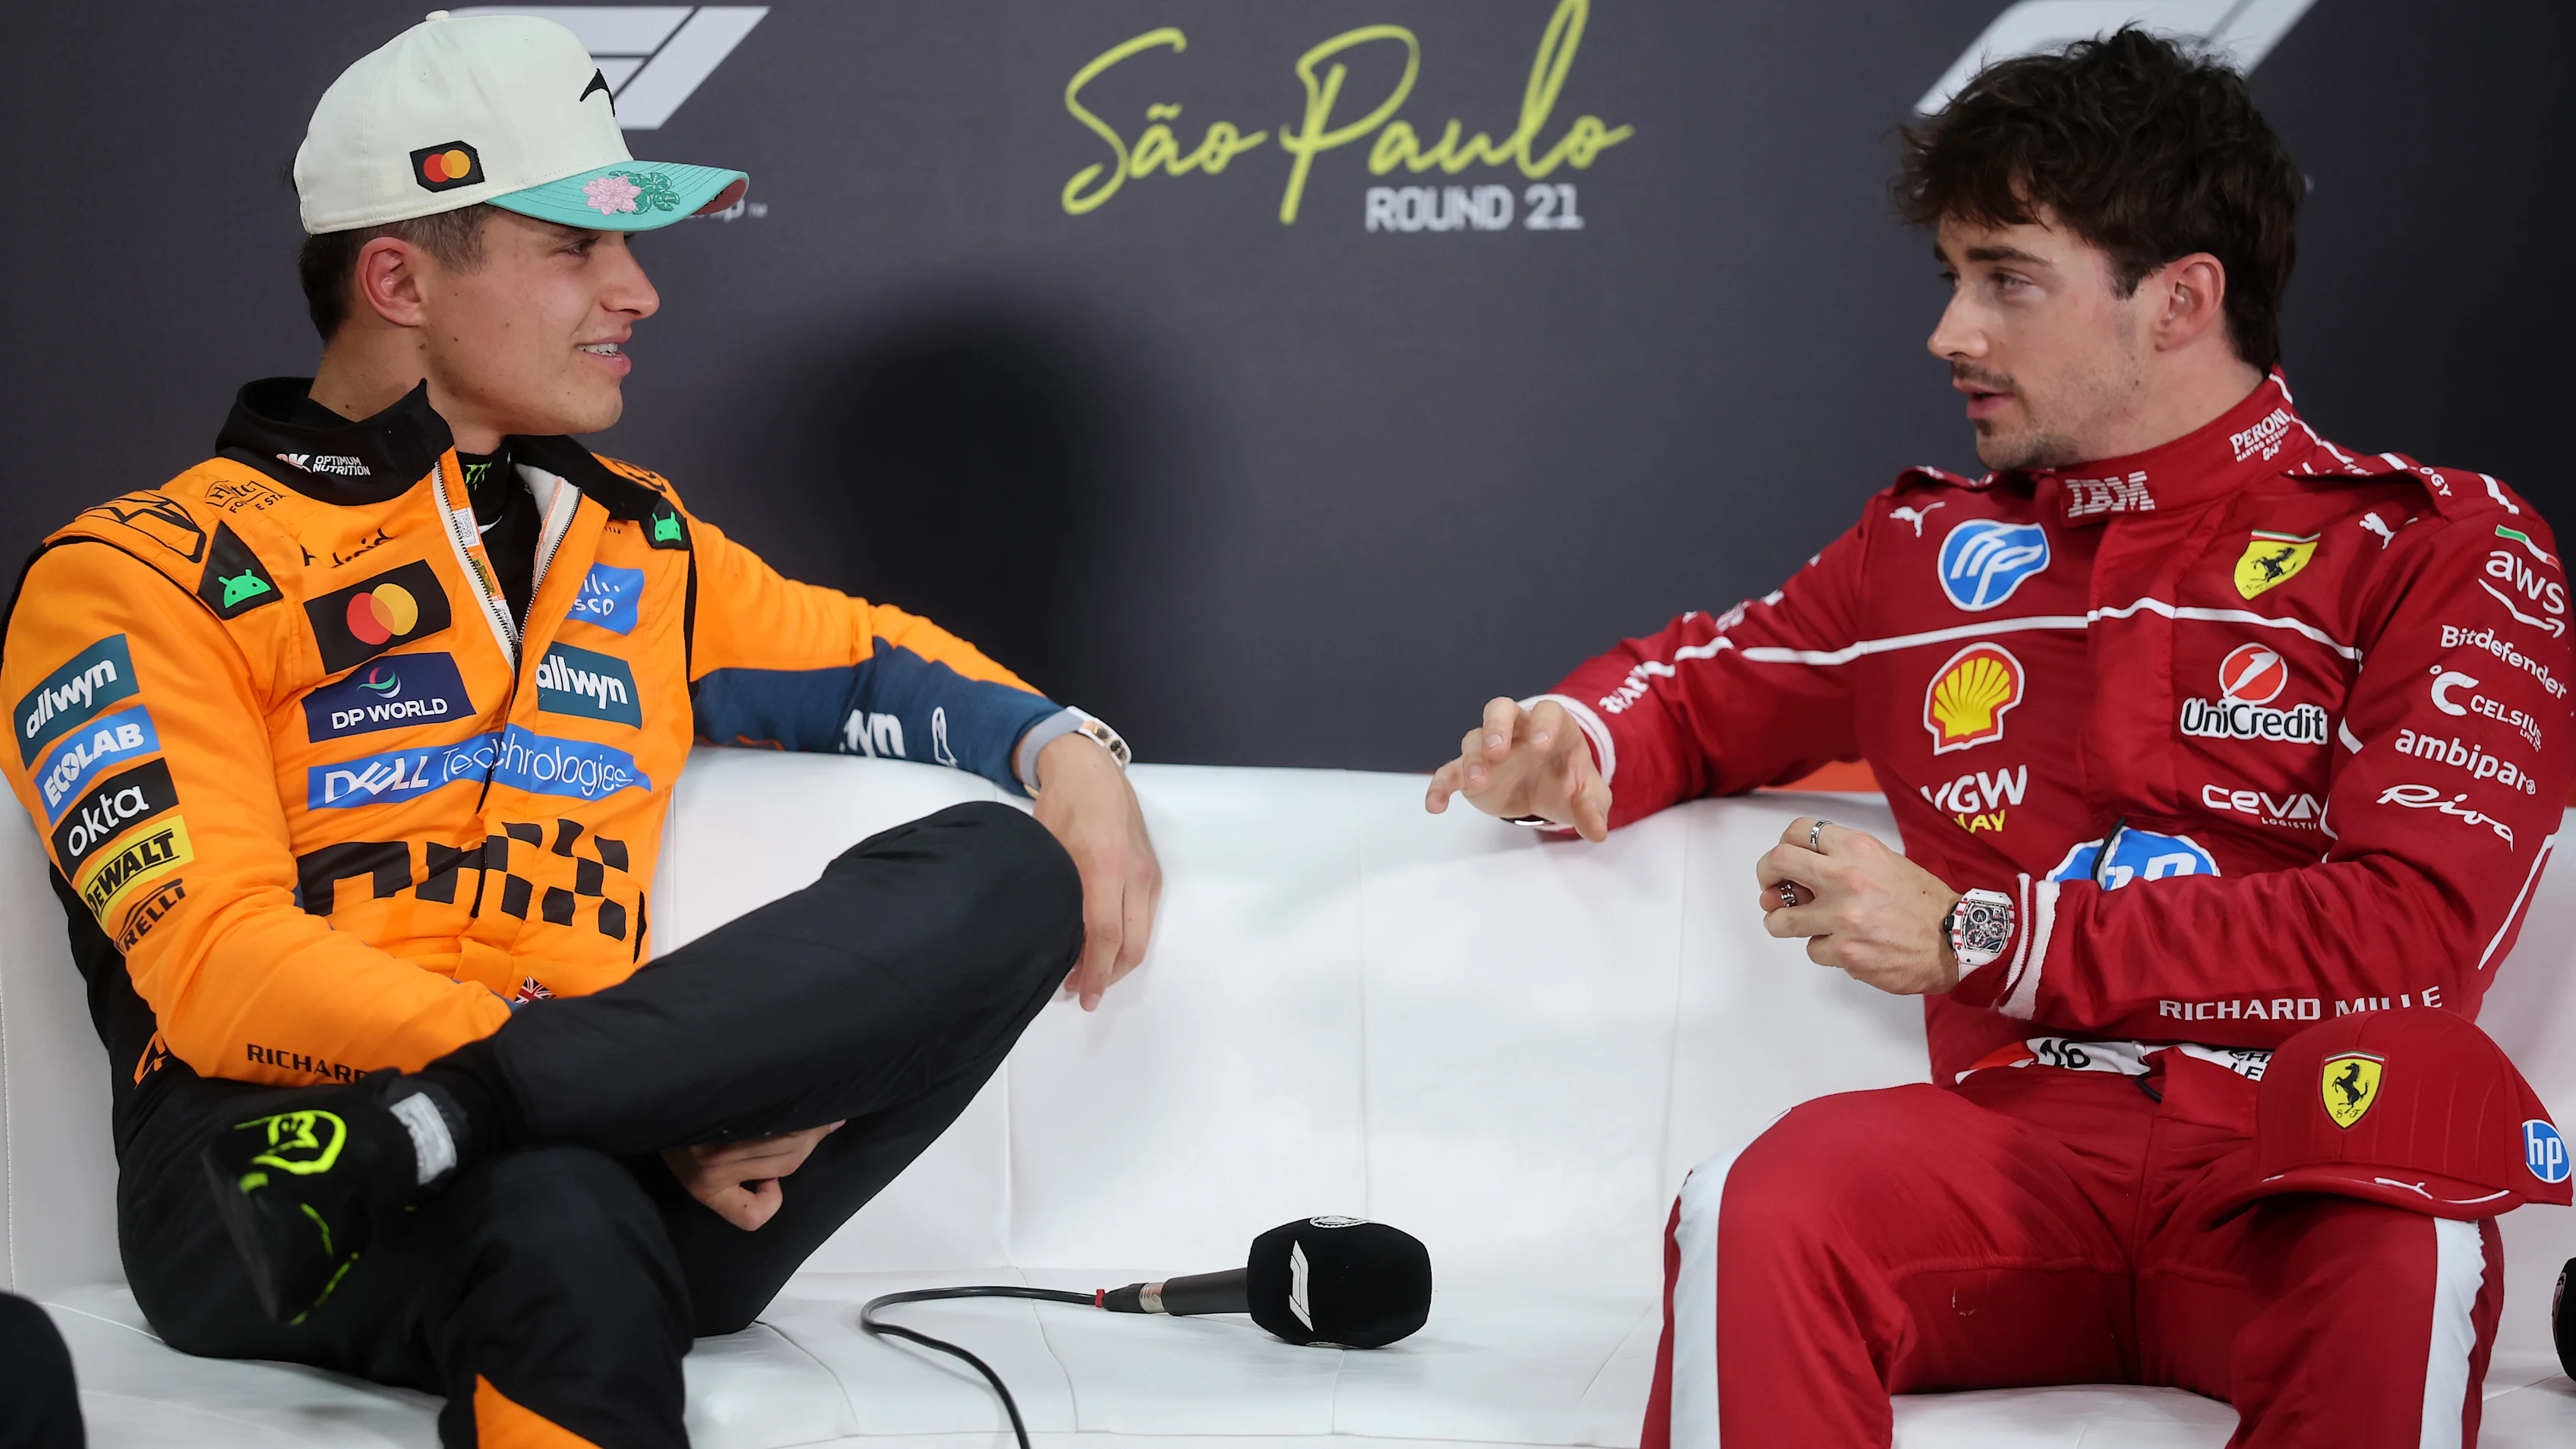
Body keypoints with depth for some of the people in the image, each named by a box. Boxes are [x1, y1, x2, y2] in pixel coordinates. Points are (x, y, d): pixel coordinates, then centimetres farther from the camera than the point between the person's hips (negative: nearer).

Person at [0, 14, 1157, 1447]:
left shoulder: (631, 539, 26)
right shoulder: (146, 575, 4)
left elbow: (862, 659, 40)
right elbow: (220, 974, -8)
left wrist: (1063, 748, 14)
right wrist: (650, 1098, -18)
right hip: (258, 1183, -9)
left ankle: (423, 1130, -28)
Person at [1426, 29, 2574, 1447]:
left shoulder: (2440, 550, 8)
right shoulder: (1929, 546, 22)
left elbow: (2412, 933, -5)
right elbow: (1700, 688, 40)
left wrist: (1979, 938, -6)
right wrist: (1570, 747, 12)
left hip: (2297, 1161, -3)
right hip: (2020, 1132, 3)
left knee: (2407, 1268, -40)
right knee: (1752, 1217, -32)